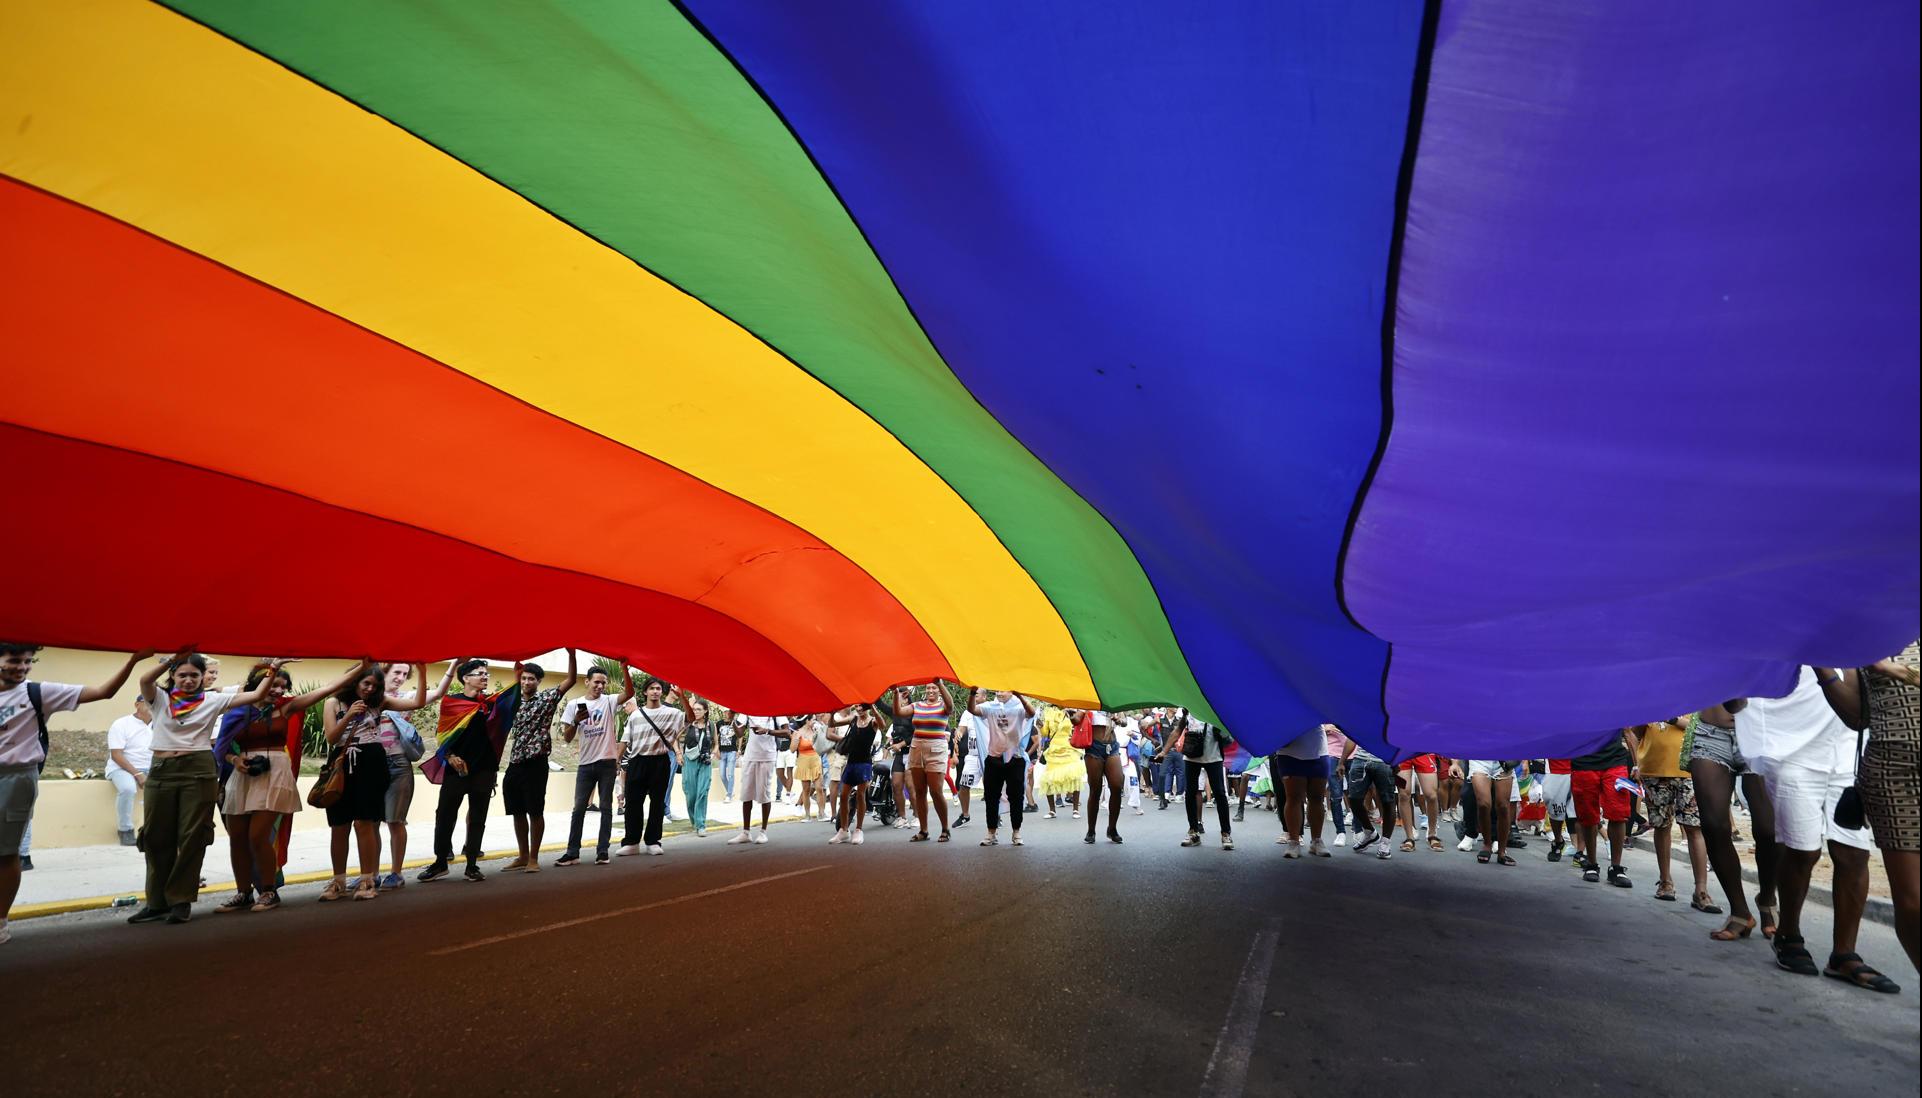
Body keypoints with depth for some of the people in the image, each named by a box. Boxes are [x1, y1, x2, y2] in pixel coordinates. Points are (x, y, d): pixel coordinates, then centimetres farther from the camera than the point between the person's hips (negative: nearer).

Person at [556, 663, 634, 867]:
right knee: (579, 808, 3)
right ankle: (572, 852, 8)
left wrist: (624, 669, -30)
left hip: (607, 762, -2)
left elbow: (629, 692, -21)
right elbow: (567, 738, 5)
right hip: (585, 764, 2)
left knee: (606, 808, 3)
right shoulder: (574, 704, 4)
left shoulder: (609, 701, 0)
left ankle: (602, 851, 8)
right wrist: (576, 721, -13)